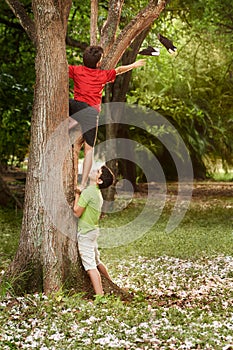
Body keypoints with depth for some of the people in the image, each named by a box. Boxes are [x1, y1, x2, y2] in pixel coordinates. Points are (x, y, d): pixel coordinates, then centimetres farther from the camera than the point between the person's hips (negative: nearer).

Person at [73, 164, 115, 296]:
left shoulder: (88, 192, -20)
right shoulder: (97, 192, 9)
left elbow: (77, 212, -19)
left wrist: (77, 194, -9)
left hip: (85, 232, -9)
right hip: (93, 230, 9)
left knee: (90, 265, -9)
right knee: (96, 261, 23)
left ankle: (100, 295, -12)